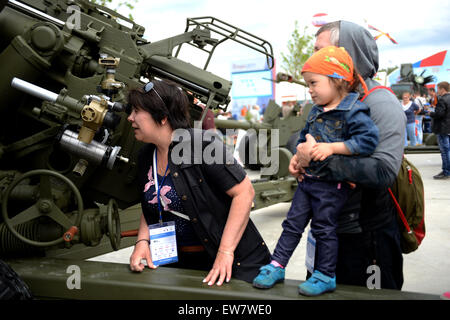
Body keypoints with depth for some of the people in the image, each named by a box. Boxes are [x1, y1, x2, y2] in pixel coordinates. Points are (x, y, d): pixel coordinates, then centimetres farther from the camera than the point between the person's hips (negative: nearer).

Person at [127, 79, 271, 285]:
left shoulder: (201, 144, -19)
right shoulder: (146, 156, 5)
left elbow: (244, 192, -21)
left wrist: (226, 251, -23)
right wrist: (142, 241, -2)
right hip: (180, 262, 7)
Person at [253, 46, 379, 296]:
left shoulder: (354, 111, -14)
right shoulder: (316, 112, 11)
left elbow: (369, 140, -24)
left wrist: (332, 147, -26)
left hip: (333, 184, -7)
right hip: (308, 179, 7)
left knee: (324, 228, 3)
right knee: (293, 223, 10)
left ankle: (326, 276, 19)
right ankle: (277, 266, 19)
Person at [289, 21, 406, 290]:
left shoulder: (381, 104, -17)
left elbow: (384, 171, -30)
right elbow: (312, 144, 18)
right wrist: (301, 157, -6)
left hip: (368, 236, -7)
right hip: (328, 231, 7)